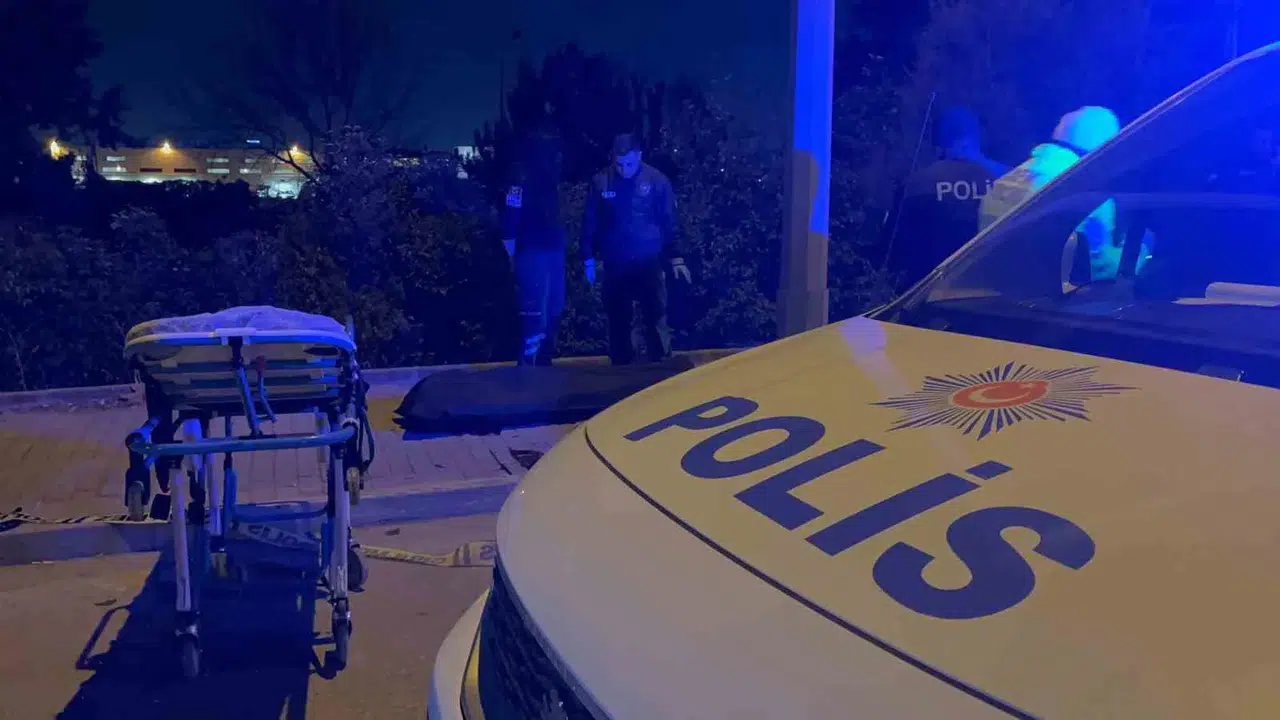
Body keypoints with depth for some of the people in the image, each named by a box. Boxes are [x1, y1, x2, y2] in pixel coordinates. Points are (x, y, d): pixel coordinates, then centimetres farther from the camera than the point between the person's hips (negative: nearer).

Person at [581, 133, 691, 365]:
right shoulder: (600, 181, -2)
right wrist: (588, 259, 5)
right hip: (614, 265, 2)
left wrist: (676, 258, -2)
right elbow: (590, 223, 5)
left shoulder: (657, 180, -4)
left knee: (655, 319, 1)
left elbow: (669, 223, 1)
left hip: (649, 263, -1)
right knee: (618, 321, 9)